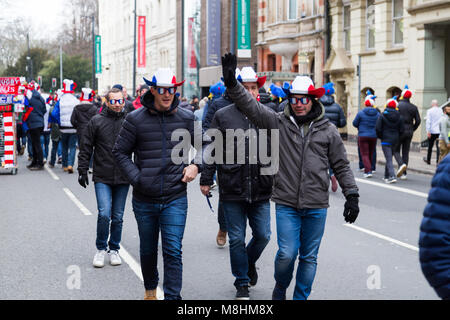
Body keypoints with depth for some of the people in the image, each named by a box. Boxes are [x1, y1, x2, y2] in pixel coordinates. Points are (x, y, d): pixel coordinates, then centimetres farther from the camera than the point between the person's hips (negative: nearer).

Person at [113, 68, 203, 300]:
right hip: (144, 199, 1)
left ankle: (172, 296, -4)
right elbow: (120, 152, 2)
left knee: (173, 251, -9)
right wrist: (136, 177, -9)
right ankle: (150, 289, 40)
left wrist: (196, 166, -3)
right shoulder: (135, 120, -4)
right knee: (148, 250, 17)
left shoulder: (186, 118, 0)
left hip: (175, 198, -1)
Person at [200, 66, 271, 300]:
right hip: (232, 190, -2)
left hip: (261, 191, 2)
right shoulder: (223, 116, 1)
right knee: (237, 239, 5)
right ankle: (242, 283, 20)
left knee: (263, 235, 7)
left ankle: (249, 262, 38)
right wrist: (206, 179, 0)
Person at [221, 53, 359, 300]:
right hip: (286, 203, -1)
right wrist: (232, 83, -19)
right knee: (287, 253, -6)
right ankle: (280, 287, 23)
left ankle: (301, 297, 23)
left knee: (309, 257, 8)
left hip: (316, 206, 1)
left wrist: (352, 195, 4)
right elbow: (251, 106, -6)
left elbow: (341, 166, 8)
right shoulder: (278, 123, 2)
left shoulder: (328, 130, 4)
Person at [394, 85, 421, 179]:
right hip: (409, 133, 4)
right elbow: (418, 121, 4)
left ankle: (401, 164, -22)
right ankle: (403, 173, 8)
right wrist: (412, 130, 16)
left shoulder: (397, 105, -7)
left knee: (396, 150, 6)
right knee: (406, 152, 9)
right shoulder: (414, 107, 5)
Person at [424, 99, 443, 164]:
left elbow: (428, 122, -11)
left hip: (432, 132, -2)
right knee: (438, 146, 1)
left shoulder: (429, 111, -4)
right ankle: (438, 161, -6)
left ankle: (428, 160, 24)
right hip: (440, 131, 2)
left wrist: (428, 131, -13)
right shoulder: (441, 110, 3)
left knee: (430, 146, 11)